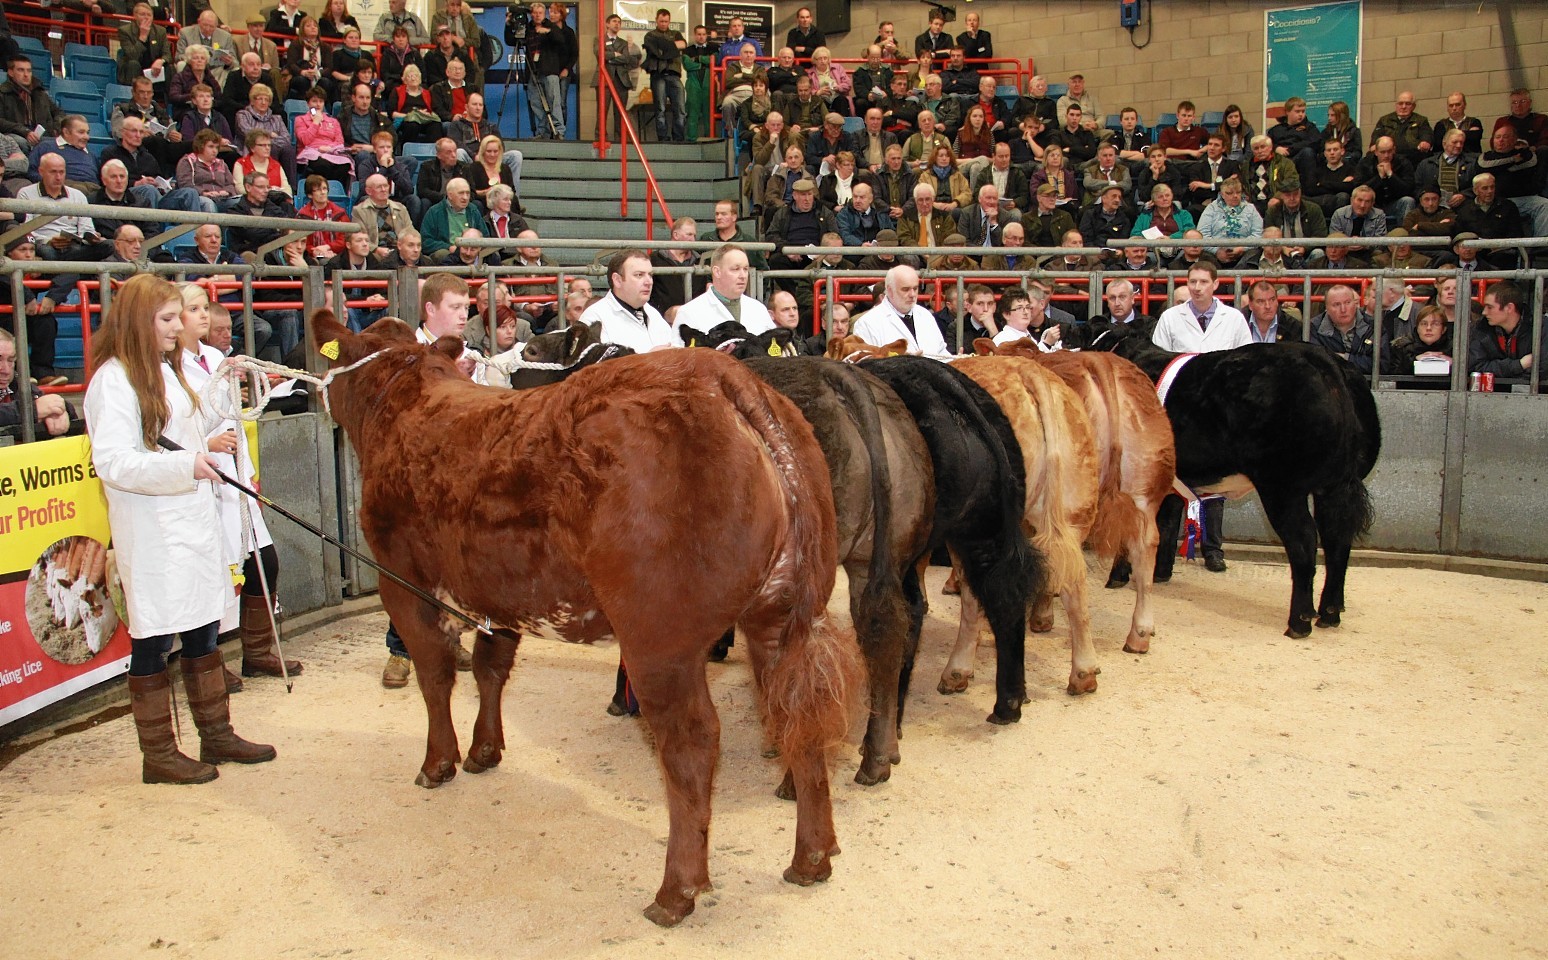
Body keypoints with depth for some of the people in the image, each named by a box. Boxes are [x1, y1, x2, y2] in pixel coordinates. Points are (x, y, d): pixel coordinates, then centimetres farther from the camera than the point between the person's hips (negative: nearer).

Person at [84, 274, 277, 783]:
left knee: (202, 631, 15)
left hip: (192, 523, 9)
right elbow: (113, 463, -22)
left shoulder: (166, 371, 15)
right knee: (154, 642, 1)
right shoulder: (113, 380, -14)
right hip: (151, 535, -9)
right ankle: (158, 754, 13)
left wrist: (207, 445, 12)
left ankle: (217, 734, 26)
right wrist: (186, 465, -28)